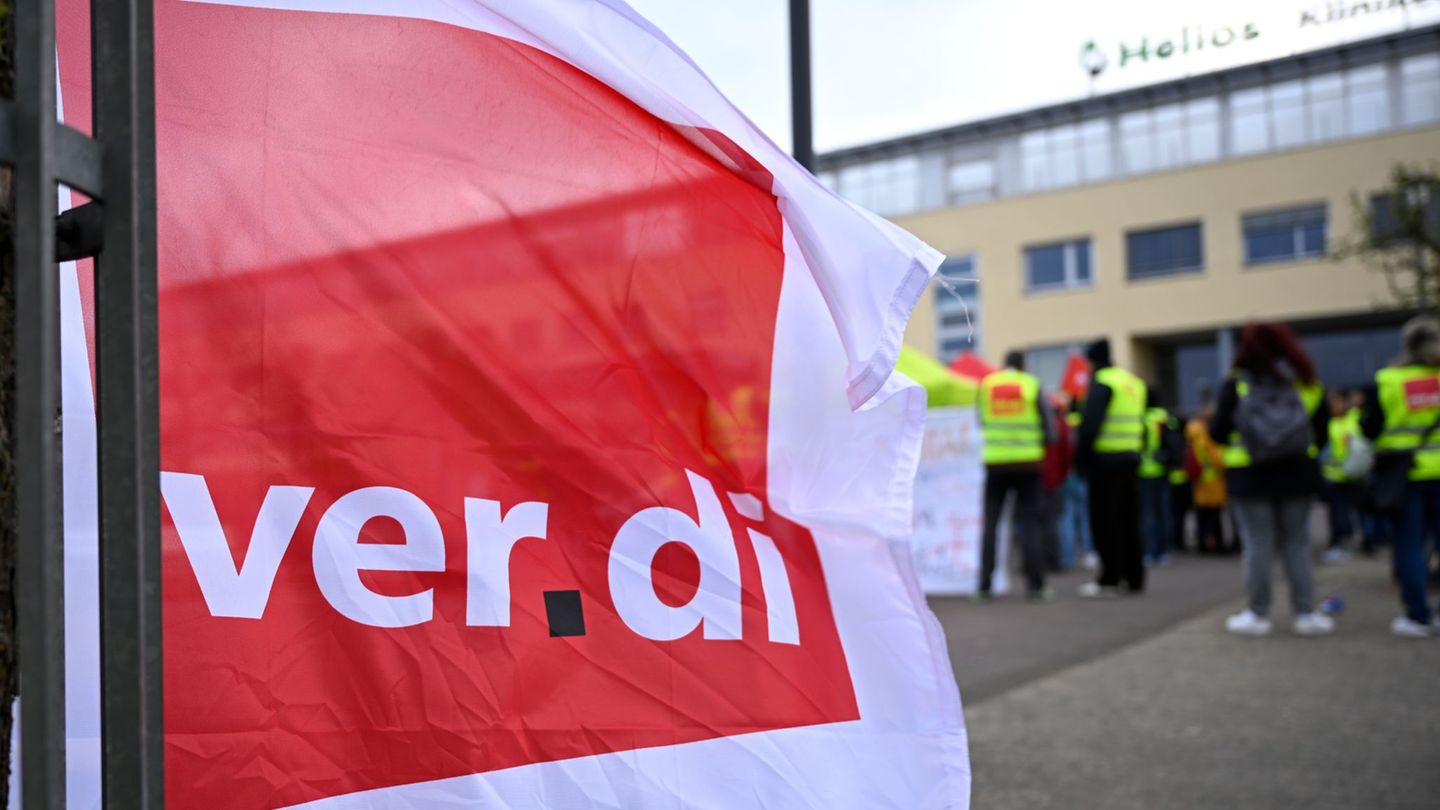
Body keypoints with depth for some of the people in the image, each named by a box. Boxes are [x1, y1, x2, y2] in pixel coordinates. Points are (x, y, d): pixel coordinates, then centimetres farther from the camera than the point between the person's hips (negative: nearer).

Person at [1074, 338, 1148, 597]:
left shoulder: (1102, 382, -10)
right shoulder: (1135, 383, 17)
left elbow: (1090, 423, -17)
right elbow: (1140, 423, 18)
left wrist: (1081, 456, -13)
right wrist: (1136, 449, 18)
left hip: (1106, 460, -8)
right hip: (1132, 459, 8)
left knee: (1105, 522, -3)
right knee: (1129, 520, 13)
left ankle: (1109, 580, -2)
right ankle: (1134, 578, 16)